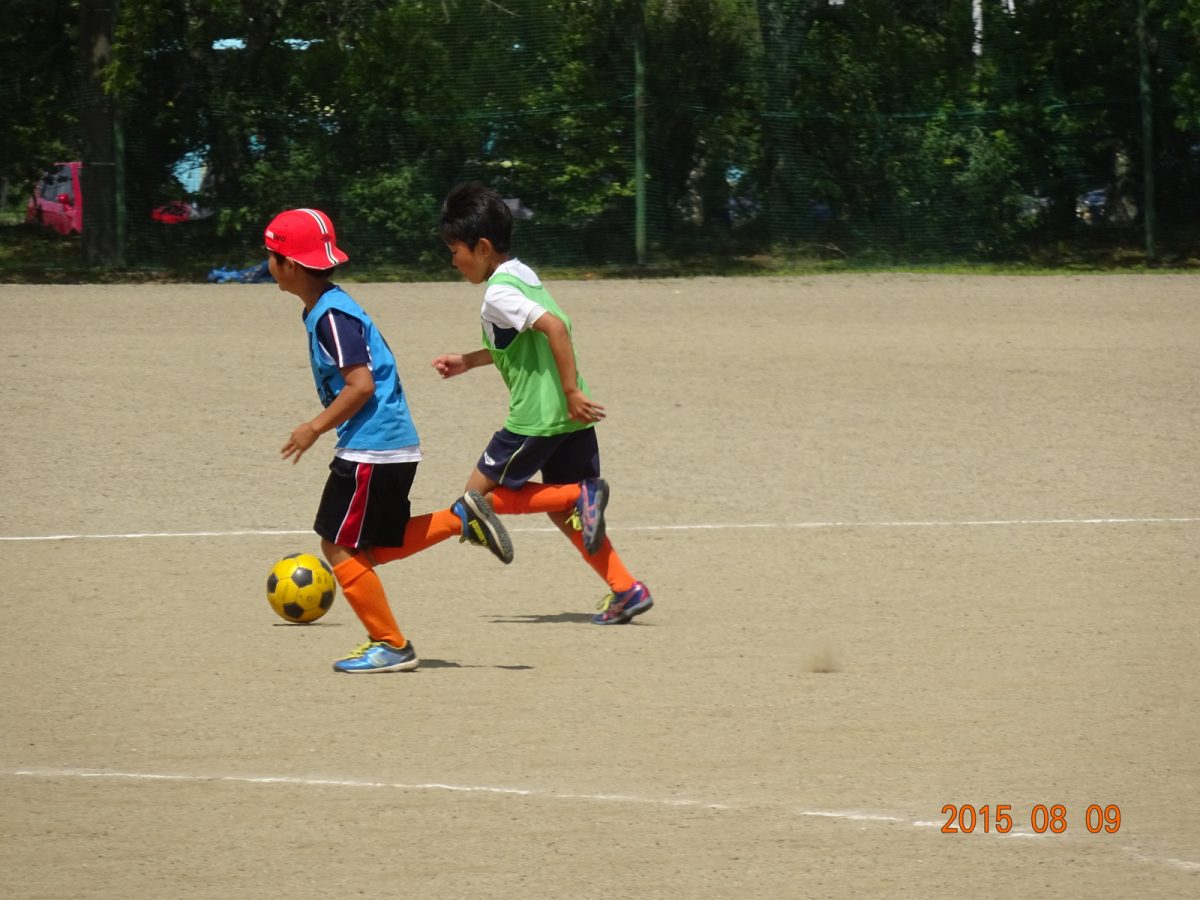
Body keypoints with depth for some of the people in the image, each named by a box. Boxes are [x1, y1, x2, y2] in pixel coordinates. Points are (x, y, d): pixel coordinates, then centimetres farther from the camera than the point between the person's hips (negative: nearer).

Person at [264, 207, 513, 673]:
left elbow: (360, 385, -22)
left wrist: (315, 428, -13)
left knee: (339, 546, -3)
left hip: (370, 451, -10)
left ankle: (391, 646, 1)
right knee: (375, 548, 16)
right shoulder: (326, 308, 13)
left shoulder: (331, 316, -17)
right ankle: (461, 518, 10)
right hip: (392, 445, 10)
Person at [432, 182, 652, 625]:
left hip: (536, 416, -9)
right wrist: (467, 362, 29)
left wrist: (572, 392, -25)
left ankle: (582, 496, -10)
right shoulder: (523, 275, 15)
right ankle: (626, 589, 6)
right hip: (570, 417, 9)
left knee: (481, 495, 5)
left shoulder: (499, 294, -14)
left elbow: (554, 326, -27)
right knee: (562, 510, 17)